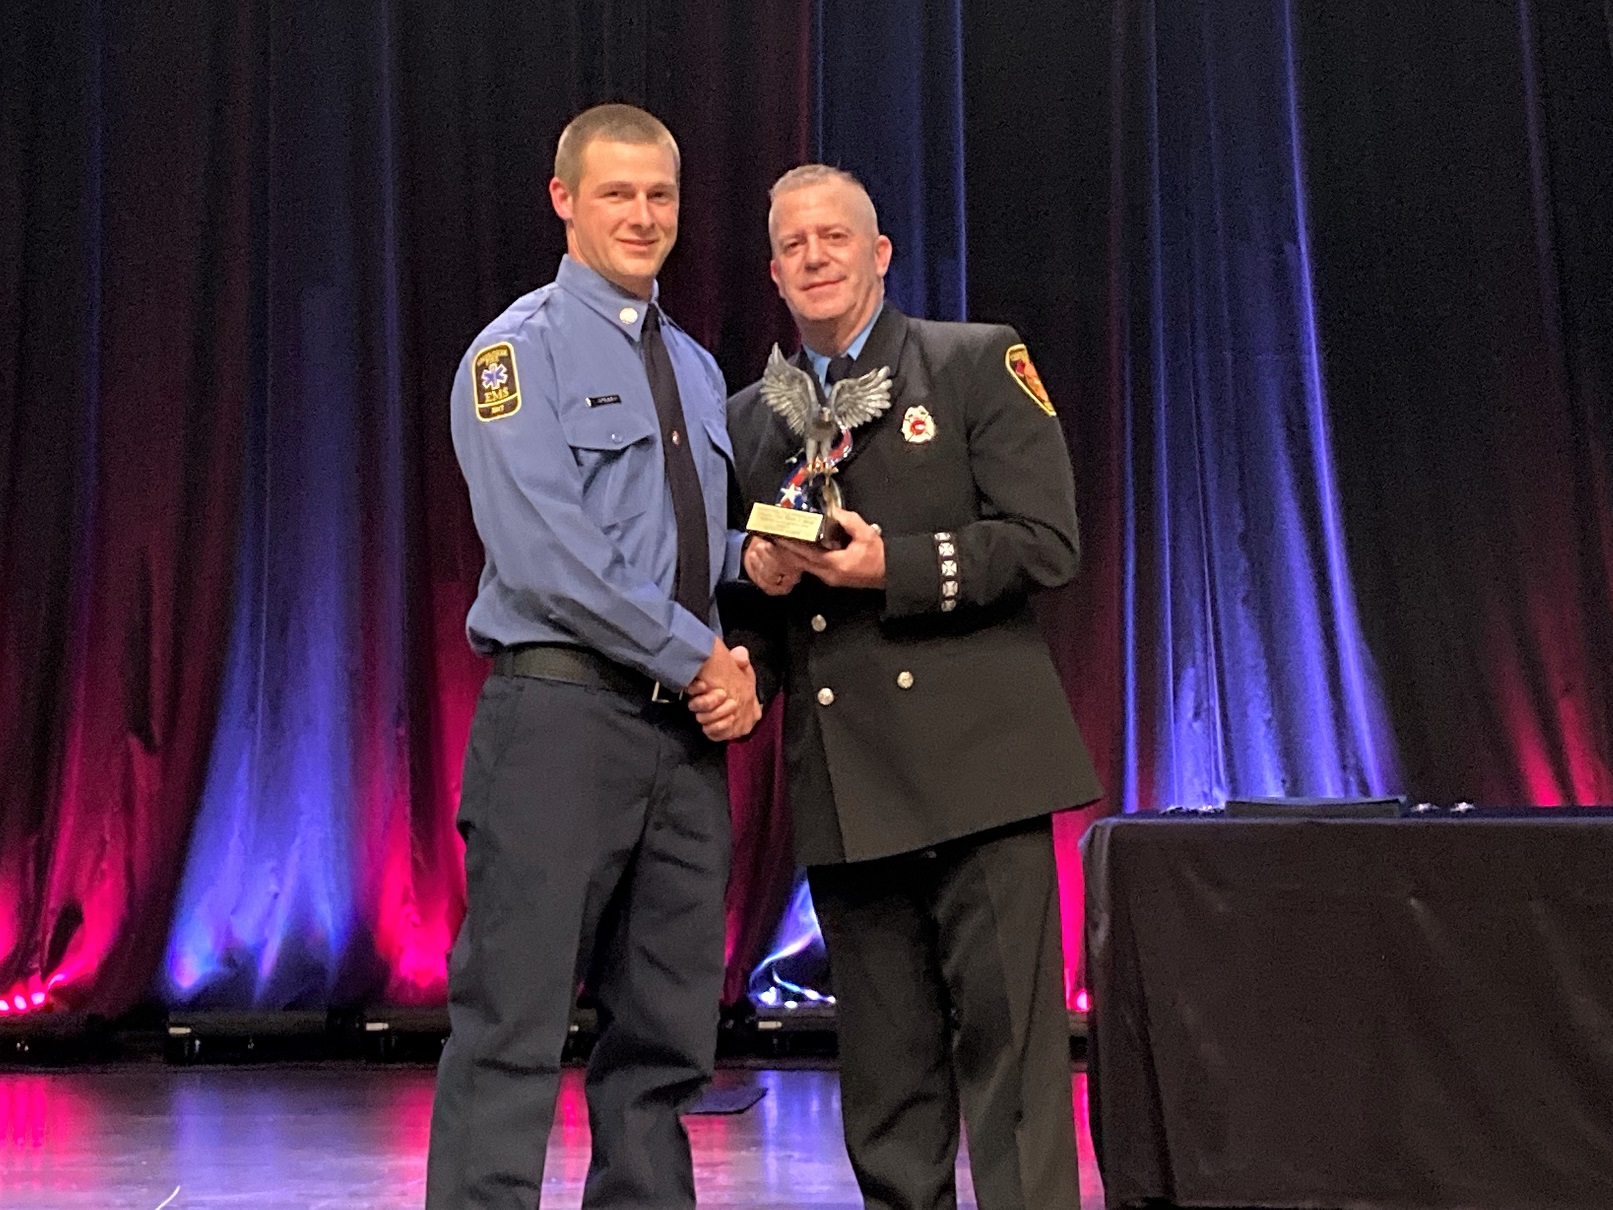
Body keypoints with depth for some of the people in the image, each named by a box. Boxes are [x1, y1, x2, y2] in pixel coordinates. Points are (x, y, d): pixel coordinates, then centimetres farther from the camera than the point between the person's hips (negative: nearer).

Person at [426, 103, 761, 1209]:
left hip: (687, 725, 7)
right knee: (515, 1027, -7)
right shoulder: (518, 352, -2)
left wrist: (746, 666, 2)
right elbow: (545, 556, -14)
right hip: (560, 713, -7)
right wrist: (698, 653, -10)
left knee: (669, 1033, 9)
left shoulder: (696, 368, 19)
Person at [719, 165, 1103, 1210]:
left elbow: (1046, 542, -4)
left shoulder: (978, 361, 6)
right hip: (842, 785, 4)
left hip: (973, 761, -4)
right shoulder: (750, 418, 19)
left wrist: (890, 565, -14)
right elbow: (747, 609, 23)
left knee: (1009, 1036, -6)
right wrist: (760, 576, 0)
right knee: (886, 1063, 7)